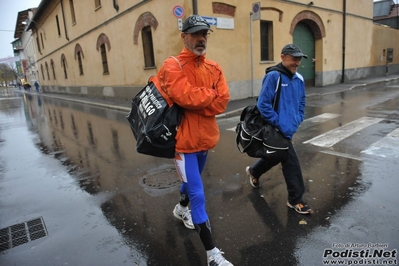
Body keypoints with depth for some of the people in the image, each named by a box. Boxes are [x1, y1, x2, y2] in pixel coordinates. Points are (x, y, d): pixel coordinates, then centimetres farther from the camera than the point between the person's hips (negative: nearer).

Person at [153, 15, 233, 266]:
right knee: (198, 196, -4)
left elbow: (222, 102, -5)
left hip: (205, 138, 7)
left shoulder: (214, 68, 5)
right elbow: (185, 96, -28)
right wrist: (210, 93, -12)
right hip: (184, 140, -6)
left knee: (192, 181, 27)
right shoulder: (172, 66, -12)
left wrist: (197, 101, -16)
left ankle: (181, 208, 58)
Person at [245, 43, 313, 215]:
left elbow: (301, 103, 19)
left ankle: (253, 172, 50)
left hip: (289, 129, 9)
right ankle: (295, 200, 14)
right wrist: (279, 124, -18)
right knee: (291, 163, -3)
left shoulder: (299, 79, 6)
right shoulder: (273, 76, -17)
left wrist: (297, 121, 5)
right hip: (276, 130, -8)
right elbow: (263, 104, -20)